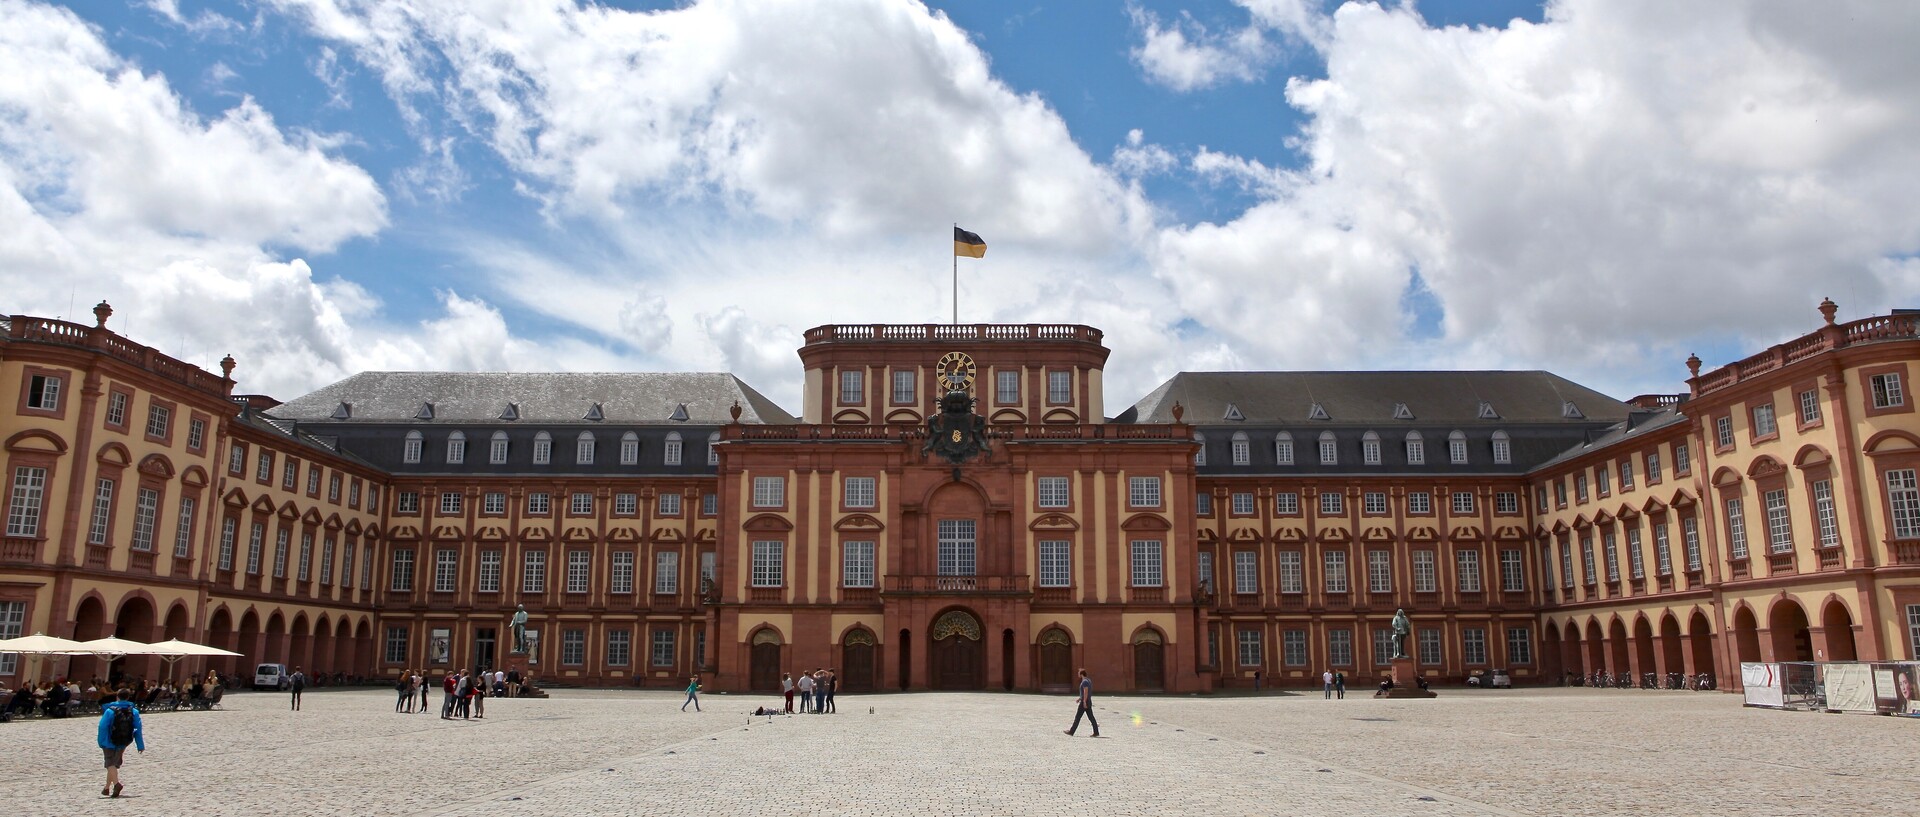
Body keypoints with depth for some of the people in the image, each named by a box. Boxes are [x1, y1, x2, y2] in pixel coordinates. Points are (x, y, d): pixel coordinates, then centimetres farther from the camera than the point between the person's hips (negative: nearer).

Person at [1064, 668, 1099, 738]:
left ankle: (1071, 732, 3)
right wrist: (1081, 698, 25)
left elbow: (1086, 692, -23)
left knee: (1077, 717, -2)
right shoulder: (1089, 680, 16)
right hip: (1089, 702, 10)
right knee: (1091, 717, 7)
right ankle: (1096, 732, 1)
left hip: (1084, 702, -10)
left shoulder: (1084, 681, -16)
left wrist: (1084, 702, -26)